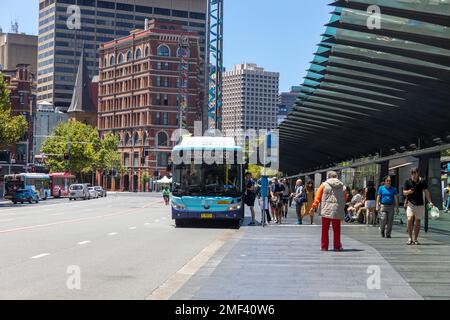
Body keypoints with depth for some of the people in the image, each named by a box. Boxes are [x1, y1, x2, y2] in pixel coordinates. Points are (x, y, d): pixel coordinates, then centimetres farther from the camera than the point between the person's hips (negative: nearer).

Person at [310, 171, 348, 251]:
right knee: (336, 230, 10)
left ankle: (324, 246, 7)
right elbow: (345, 199, 13)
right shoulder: (343, 187, 9)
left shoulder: (324, 185, 3)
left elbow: (317, 197, -2)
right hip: (338, 212, 1)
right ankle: (337, 246, 13)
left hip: (326, 211, -1)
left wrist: (314, 207, -1)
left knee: (325, 229, 6)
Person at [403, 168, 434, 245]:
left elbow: (426, 192, 2)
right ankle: (410, 238, -11)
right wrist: (409, 192, -17)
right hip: (411, 204, -1)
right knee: (409, 219, -18)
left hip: (420, 204, 1)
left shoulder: (422, 181, 0)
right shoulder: (408, 182, 1)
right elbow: (404, 193, 5)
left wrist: (430, 202, -8)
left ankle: (415, 239, 15)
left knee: (418, 222, 4)